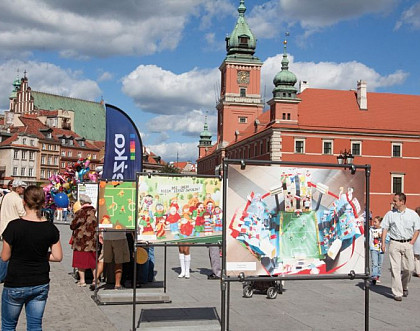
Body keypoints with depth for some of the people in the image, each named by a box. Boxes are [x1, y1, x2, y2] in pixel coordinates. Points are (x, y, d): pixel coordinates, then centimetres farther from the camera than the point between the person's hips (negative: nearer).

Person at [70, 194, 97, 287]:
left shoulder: (80, 213, -13)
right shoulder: (95, 212, -2)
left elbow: (72, 226, -7)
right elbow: (97, 224, 6)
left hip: (81, 239, -4)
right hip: (93, 240, 4)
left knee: (80, 259, 5)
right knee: (93, 259, 14)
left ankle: (82, 280, 6)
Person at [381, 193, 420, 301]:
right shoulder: (390, 214, 5)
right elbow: (385, 229, 6)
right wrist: (383, 243, -3)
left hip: (407, 244, 1)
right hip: (394, 243, 0)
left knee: (409, 268, 3)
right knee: (395, 268, -4)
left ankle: (404, 287, 30)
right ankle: (397, 293, 0)